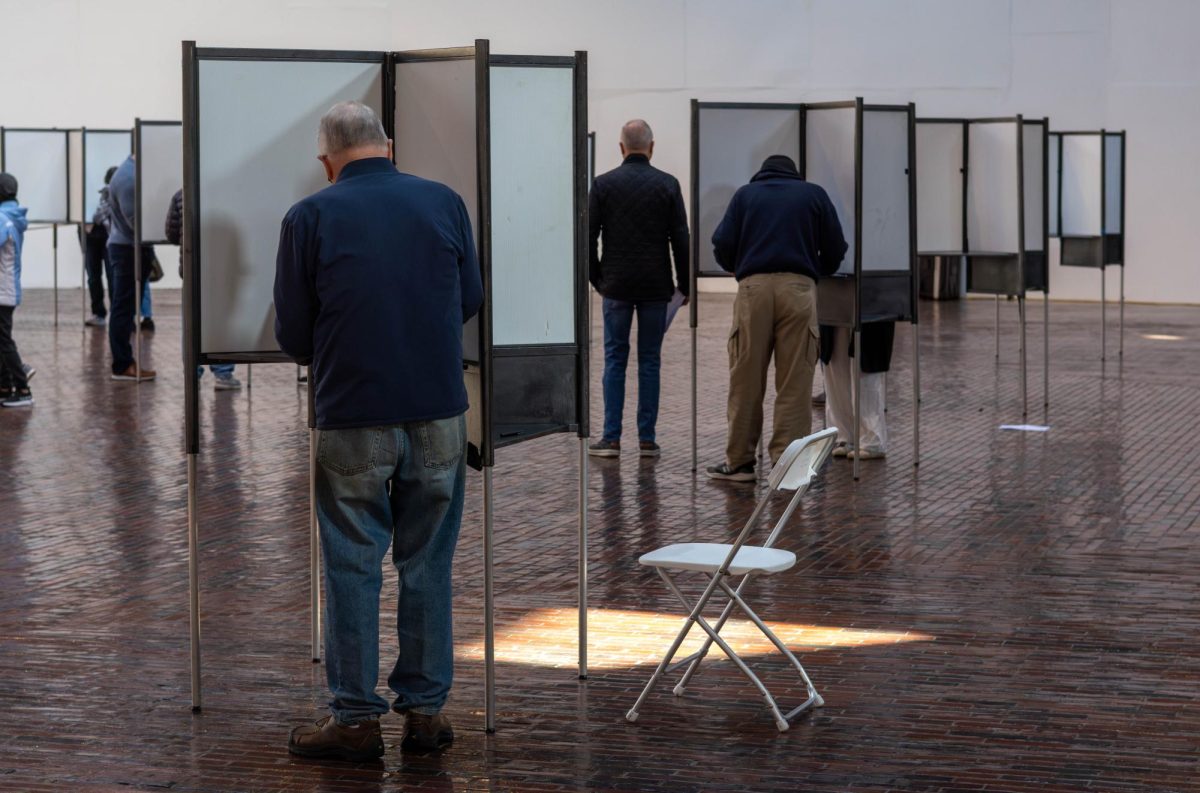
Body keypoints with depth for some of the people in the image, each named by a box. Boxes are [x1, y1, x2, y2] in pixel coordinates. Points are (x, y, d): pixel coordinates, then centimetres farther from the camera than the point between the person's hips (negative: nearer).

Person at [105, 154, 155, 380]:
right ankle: (123, 365, -2)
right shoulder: (129, 178, -20)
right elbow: (136, 221, -23)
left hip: (130, 247, 10)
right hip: (129, 249, -10)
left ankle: (123, 361, 17)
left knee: (125, 307, 12)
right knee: (124, 308, -5)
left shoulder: (131, 172, 11)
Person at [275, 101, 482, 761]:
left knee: (354, 567, 6)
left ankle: (356, 717, 10)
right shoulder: (444, 203, 3)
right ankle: (425, 708, 15)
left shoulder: (309, 217, -4)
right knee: (427, 564, 10)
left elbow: (292, 335, 0)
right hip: (438, 411, 2)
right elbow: (472, 298, 14)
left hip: (352, 417, -2)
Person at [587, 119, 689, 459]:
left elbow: (588, 237, -2)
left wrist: (596, 278, 10)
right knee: (650, 361, 6)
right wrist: (684, 284, 7)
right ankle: (647, 439, 6)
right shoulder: (667, 184, -2)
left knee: (615, 359, 6)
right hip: (656, 288, 0)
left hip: (617, 287, 0)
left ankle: (611, 438, 3)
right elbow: (680, 239, -2)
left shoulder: (603, 184, -1)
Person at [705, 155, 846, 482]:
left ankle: (740, 461, 8)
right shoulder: (814, 194, 17)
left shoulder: (745, 194, 16)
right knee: (795, 383, 2)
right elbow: (835, 249, 10)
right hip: (798, 287, 0)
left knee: (746, 380, 5)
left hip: (754, 287, 0)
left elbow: (722, 244, 5)